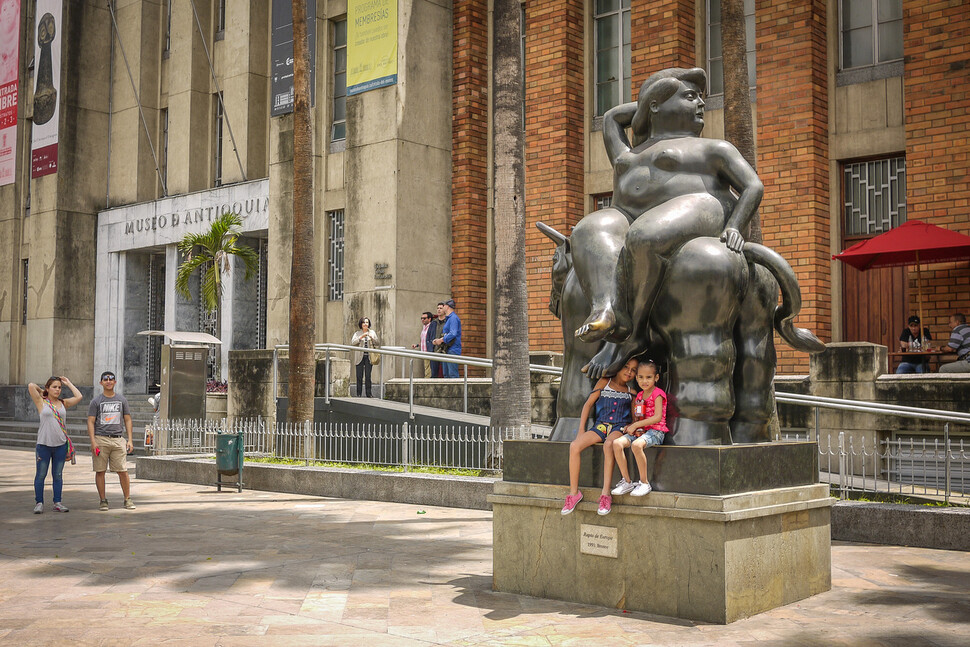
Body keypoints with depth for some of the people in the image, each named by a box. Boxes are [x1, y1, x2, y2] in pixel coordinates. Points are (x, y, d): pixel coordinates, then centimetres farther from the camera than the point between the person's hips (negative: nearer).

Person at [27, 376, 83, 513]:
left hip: (61, 445, 3)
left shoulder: (63, 403, 10)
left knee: (58, 475, 8)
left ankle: (57, 503, 14)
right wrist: (41, 391, 9)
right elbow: (31, 386, -10)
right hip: (44, 444, -3)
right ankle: (39, 503, 11)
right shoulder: (41, 403, 0)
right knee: (41, 475, 3)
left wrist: (68, 383, 8)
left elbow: (79, 397, -2)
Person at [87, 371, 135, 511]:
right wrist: (93, 441, -9)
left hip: (118, 440, 1)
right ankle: (103, 500, 9)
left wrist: (130, 440, 6)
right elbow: (91, 422, 1)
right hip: (100, 439, -1)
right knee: (100, 471, 1)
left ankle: (128, 500, 5)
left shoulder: (121, 400, 13)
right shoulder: (96, 401, 5)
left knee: (123, 471, -3)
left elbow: (127, 420, 14)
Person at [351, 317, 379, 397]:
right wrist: (361, 337, -16)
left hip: (368, 357, 0)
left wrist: (372, 338, -10)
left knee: (368, 376, -3)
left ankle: (369, 393, 3)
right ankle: (359, 394, 6)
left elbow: (377, 344, 7)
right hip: (360, 357, 0)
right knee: (359, 376, -1)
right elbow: (352, 343, -7)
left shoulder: (372, 333, 12)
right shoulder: (357, 333, 8)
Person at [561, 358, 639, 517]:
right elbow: (588, 404, 8)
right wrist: (581, 429, 0)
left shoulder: (631, 392, 14)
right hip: (600, 426, 2)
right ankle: (574, 493, -16)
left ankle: (606, 494, -39)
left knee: (608, 445, -38)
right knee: (575, 446, -25)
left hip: (619, 427, -1)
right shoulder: (604, 382, 12)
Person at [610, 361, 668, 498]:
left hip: (655, 431, -7)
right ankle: (627, 482, -13)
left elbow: (658, 417, -16)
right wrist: (630, 426, 1)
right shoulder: (639, 395, 18)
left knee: (636, 445, -37)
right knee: (617, 443, -18)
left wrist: (636, 425, -16)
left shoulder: (657, 393, -5)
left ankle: (644, 482, -23)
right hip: (640, 431, 7)